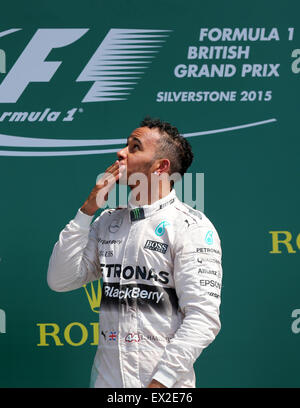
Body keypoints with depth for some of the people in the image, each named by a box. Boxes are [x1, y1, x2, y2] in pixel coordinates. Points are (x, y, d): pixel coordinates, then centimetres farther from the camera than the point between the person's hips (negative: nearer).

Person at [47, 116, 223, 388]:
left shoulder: (192, 227, -8)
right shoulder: (108, 222, 11)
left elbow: (203, 317, -15)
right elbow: (60, 281, 4)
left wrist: (160, 382, -22)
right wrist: (88, 209, -1)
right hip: (106, 379, 5)